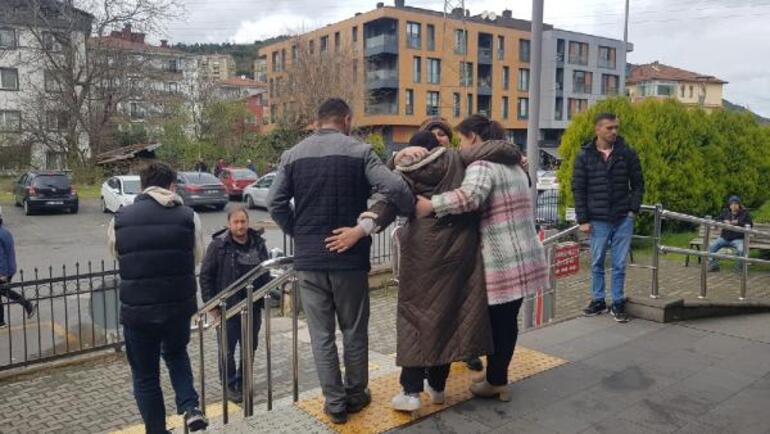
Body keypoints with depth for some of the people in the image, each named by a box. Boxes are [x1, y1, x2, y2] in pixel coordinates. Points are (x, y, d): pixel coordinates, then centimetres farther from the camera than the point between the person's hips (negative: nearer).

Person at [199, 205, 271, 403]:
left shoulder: (258, 243, 4)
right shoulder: (219, 245, -8)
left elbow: (265, 274, 12)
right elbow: (205, 275, -6)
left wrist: (265, 300, 8)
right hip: (227, 308, -4)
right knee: (227, 350, 6)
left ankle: (243, 382, 30)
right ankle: (230, 385, 23)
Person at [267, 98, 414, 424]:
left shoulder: (293, 155, 4)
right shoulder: (358, 151, -6)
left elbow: (275, 203, -1)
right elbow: (393, 187, -18)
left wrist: (298, 233, 10)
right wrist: (414, 212, -1)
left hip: (308, 259, 2)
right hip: (350, 257, -2)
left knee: (321, 334, 10)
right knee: (354, 331, 14)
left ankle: (335, 403, 18)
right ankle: (355, 395, 27)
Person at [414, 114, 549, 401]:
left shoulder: (482, 164, -14)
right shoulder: (513, 164, 18)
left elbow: (470, 195, -34)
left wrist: (431, 205, -32)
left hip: (502, 261, -9)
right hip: (524, 256, 9)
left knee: (497, 321, 4)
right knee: (508, 319, 16)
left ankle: (496, 382, 17)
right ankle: (498, 377, 28)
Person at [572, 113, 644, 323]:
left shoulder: (627, 153, 1)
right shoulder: (585, 156, -1)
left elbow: (638, 183, 8)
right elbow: (578, 189, 0)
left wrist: (634, 209, -3)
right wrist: (583, 219, -5)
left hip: (623, 219, 0)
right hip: (598, 220, 0)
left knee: (619, 264, 6)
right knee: (597, 264, 10)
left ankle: (618, 303, 18)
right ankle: (598, 300, 23)